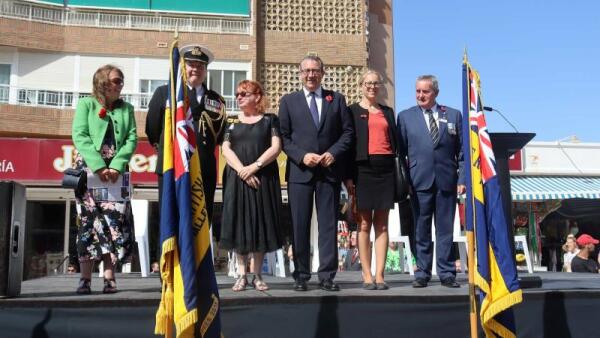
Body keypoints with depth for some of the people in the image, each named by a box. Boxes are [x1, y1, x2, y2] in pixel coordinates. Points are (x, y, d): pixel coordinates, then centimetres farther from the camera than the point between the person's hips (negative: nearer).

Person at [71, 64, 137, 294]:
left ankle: (109, 277, -3)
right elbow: (80, 136, -4)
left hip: (116, 171, 2)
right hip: (89, 169, -2)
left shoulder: (126, 108, 15)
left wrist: (116, 166, -11)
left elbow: (132, 139, 5)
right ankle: (85, 278, -3)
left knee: (114, 221, -5)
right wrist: (99, 166, -15)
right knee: (88, 221, -5)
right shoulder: (86, 104, 8)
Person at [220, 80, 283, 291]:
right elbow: (226, 150, 3)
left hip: (264, 179, -1)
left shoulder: (269, 120, 7)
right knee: (238, 224, 0)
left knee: (260, 223, 1)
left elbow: (276, 147, -3)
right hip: (237, 179, 2)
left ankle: (257, 275, 10)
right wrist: (242, 171, -12)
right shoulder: (231, 123, 13)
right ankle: (241, 274, 8)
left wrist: (255, 166, -14)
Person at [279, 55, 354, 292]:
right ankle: (301, 275, 9)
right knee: (300, 225, 2)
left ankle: (327, 275, 7)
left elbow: (347, 132, 8)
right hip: (300, 171, 0)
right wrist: (302, 156, -10)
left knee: (329, 224, 2)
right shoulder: (288, 101, 10)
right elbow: (283, 136, 4)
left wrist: (334, 152, -8)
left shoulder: (336, 99, 13)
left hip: (330, 170, 1)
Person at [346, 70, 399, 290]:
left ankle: (380, 275, 4)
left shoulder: (388, 112, 19)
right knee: (364, 225, -2)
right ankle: (367, 276, 2)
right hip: (363, 169, -3)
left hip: (385, 169, 3)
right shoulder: (352, 111, 8)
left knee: (382, 225, 2)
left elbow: (396, 141, 19)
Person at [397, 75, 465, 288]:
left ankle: (447, 273, 12)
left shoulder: (454, 115, 11)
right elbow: (401, 151, 6)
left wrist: (462, 179, 0)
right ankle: (422, 273, 11)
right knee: (421, 230, 3)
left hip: (447, 181, 1)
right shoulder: (405, 117, 9)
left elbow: (462, 151, 8)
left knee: (445, 230, 4)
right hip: (420, 181, 0)